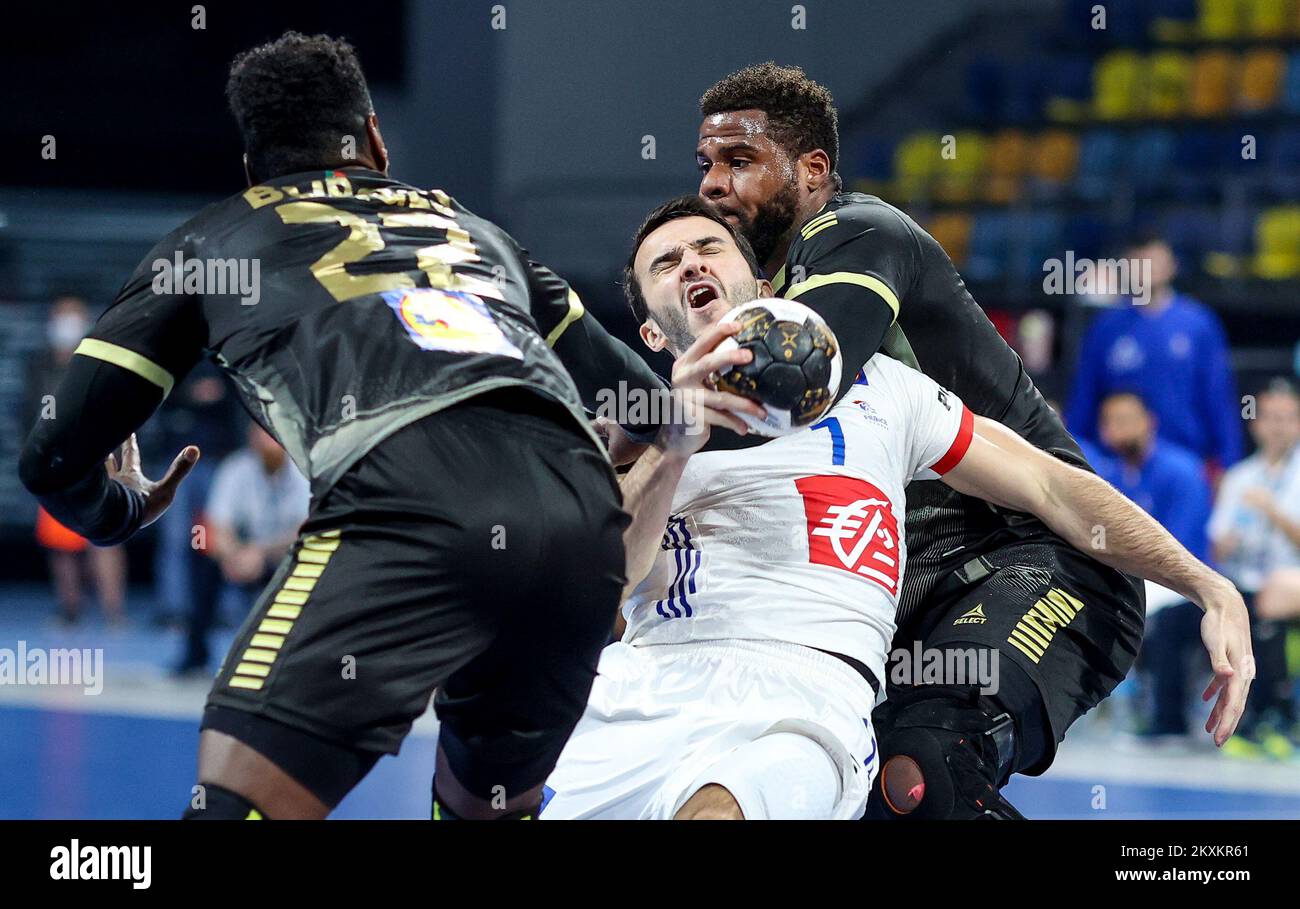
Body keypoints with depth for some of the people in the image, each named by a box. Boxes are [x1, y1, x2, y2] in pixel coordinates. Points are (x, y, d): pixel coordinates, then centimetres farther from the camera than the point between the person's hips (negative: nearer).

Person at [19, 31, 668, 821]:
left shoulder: (212, 240, 27)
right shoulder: (476, 231, 36)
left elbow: (56, 457, 25)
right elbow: (649, 406, 38)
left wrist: (123, 512, 48)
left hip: (408, 496, -5)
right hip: (584, 510, 5)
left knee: (240, 795, -9)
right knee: (488, 805, 26)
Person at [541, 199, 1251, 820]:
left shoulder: (873, 387, 23)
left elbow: (1053, 488, 22)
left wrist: (1211, 588, 13)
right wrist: (673, 445, -16)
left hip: (806, 698, -2)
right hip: (637, 691, 3)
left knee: (712, 811, -37)